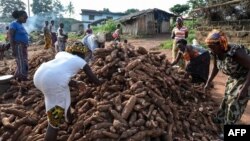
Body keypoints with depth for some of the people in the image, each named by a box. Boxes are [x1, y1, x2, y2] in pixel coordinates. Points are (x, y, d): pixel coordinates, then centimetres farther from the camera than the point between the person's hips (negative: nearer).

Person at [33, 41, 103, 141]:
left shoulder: (62, 53, 30)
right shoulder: (81, 62, 19)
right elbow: (94, 80, 27)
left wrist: (76, 83, 38)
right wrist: (101, 82, 49)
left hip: (39, 75, 8)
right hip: (53, 80, -7)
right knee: (55, 120, 5)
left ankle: (69, 119, 55)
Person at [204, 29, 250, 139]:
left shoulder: (236, 52, -38)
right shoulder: (216, 53, -15)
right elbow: (215, 68, 2)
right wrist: (208, 83, 0)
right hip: (234, 77, 7)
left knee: (235, 102, -2)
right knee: (227, 97, 18)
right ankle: (221, 119, 39)